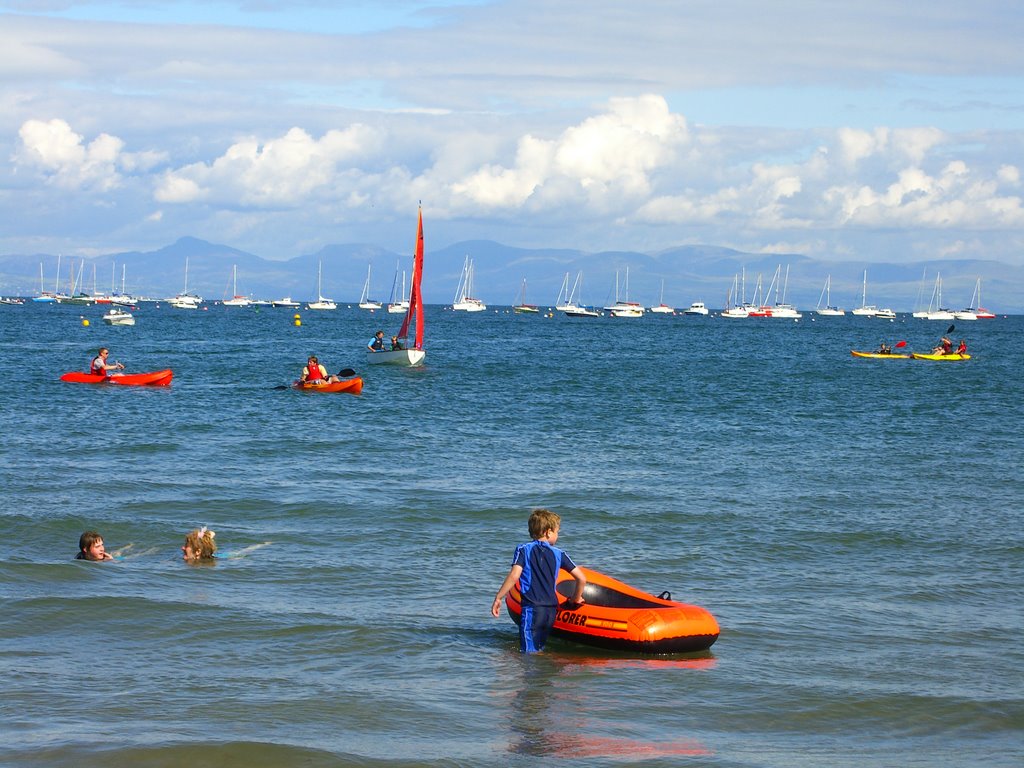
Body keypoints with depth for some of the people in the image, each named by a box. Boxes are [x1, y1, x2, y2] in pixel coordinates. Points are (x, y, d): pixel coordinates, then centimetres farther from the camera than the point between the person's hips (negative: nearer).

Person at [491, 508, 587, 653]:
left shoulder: (523, 550, 1)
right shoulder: (559, 554, 9)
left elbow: (514, 576, -11)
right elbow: (582, 579, 6)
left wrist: (498, 598, -5)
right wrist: (576, 599, 23)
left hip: (532, 609, -4)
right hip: (551, 610, 4)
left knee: (529, 653, -6)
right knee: (539, 650, 13)